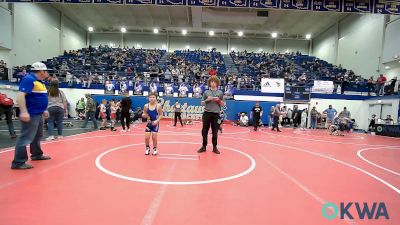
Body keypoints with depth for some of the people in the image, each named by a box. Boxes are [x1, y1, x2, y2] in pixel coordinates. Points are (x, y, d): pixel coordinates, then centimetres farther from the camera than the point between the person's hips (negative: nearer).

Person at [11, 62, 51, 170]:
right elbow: (20, 95, -23)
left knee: (37, 135, 20)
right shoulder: (29, 79, -14)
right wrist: (24, 111, -29)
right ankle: (18, 162, -1)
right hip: (30, 115, -10)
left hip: (38, 114, 10)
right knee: (26, 138, -7)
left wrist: (43, 110, 25)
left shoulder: (39, 81, 15)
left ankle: (37, 154, 35)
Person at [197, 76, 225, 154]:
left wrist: (219, 101, -9)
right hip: (207, 113, 0)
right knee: (204, 131, 4)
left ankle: (214, 147, 17)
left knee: (215, 132, 5)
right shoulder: (206, 92, 8)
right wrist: (207, 100, -9)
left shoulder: (220, 93, 8)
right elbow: (202, 103, 9)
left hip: (216, 114, 0)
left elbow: (223, 104, 11)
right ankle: (204, 146, 16)